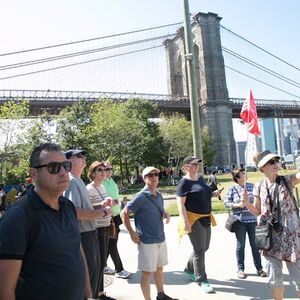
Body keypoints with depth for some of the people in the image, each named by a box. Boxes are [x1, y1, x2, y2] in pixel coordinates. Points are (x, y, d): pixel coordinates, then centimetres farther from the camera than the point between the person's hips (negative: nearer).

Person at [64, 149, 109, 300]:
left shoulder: (79, 181, 12)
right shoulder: (71, 181, -20)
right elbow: (77, 212, -30)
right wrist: (103, 212, -20)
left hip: (90, 233, 11)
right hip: (83, 235, -11)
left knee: (96, 267, 25)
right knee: (89, 271, 3)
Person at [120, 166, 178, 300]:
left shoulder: (159, 195, 5)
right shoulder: (141, 197, -16)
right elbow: (124, 213, -15)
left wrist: (166, 215, -2)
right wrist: (132, 233, -16)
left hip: (161, 239, 7)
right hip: (147, 241, -7)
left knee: (159, 268, 21)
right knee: (147, 272, 4)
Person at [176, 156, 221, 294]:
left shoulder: (200, 178, 10)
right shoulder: (184, 182, -13)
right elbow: (180, 204, -18)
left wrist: (213, 193, 4)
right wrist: (185, 222, -26)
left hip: (205, 218, 9)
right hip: (193, 219, -9)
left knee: (205, 247, 18)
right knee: (199, 250, -2)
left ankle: (189, 268, 38)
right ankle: (202, 280, 12)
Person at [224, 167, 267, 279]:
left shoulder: (251, 186, 5)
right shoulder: (232, 188, -4)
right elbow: (226, 203, -4)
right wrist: (238, 205, -17)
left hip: (252, 219, 2)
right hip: (239, 221, -2)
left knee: (255, 244, 8)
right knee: (241, 245, 7)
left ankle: (259, 268, 22)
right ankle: (240, 269, 20)